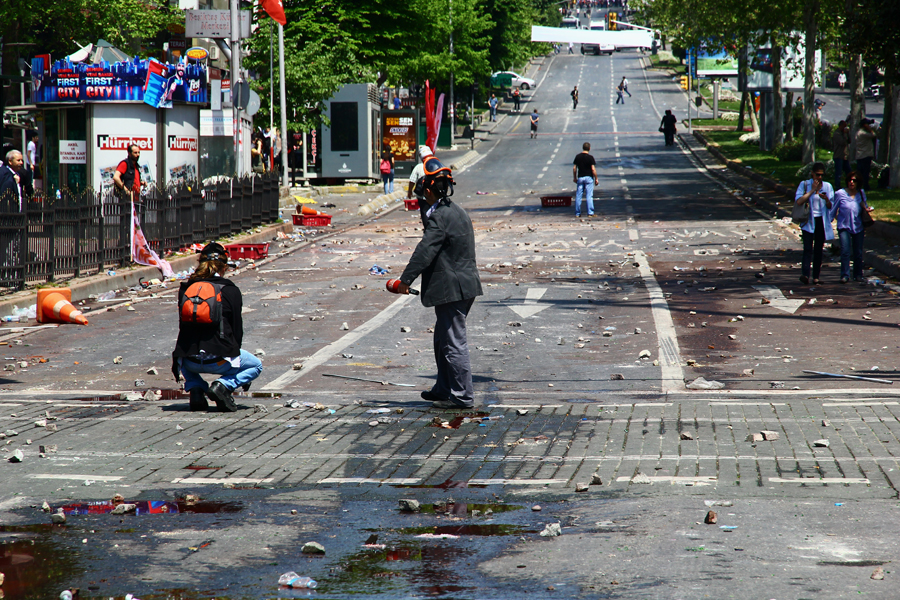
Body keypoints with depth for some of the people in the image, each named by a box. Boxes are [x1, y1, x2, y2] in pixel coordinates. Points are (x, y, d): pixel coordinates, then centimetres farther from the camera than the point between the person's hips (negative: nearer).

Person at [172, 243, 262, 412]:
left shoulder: (186, 289, 8)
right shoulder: (230, 290, -1)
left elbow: (183, 327, 14)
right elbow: (237, 329, 3)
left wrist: (176, 361, 25)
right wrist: (234, 354, 21)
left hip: (190, 361, 4)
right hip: (218, 360, -4)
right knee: (256, 366, 23)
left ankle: (195, 389, 11)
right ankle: (223, 385, -5)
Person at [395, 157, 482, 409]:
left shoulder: (440, 218, -18)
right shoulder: (457, 212, 14)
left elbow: (425, 251, -22)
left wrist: (406, 279, -18)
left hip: (451, 290, -10)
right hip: (464, 286, 10)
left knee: (453, 343, -5)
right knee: (443, 340, 20)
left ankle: (463, 396, -1)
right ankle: (444, 388, 29)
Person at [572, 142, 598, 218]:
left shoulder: (578, 157, 2)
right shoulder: (590, 157, -10)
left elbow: (574, 168, 4)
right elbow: (593, 169, -13)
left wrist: (574, 177, 16)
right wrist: (596, 179, -4)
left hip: (580, 178, 3)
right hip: (589, 178, -3)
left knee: (578, 196, 7)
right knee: (589, 196, -2)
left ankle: (577, 213, 8)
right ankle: (590, 213, -5)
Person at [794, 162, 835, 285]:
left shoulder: (827, 186, 9)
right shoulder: (804, 185, 2)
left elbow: (830, 206, 7)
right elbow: (798, 201, -12)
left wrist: (826, 200, -15)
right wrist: (812, 191, -13)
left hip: (822, 221, 3)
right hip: (808, 221, -3)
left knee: (818, 249, 4)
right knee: (808, 248, -15)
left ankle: (816, 276, 8)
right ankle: (805, 274, -25)